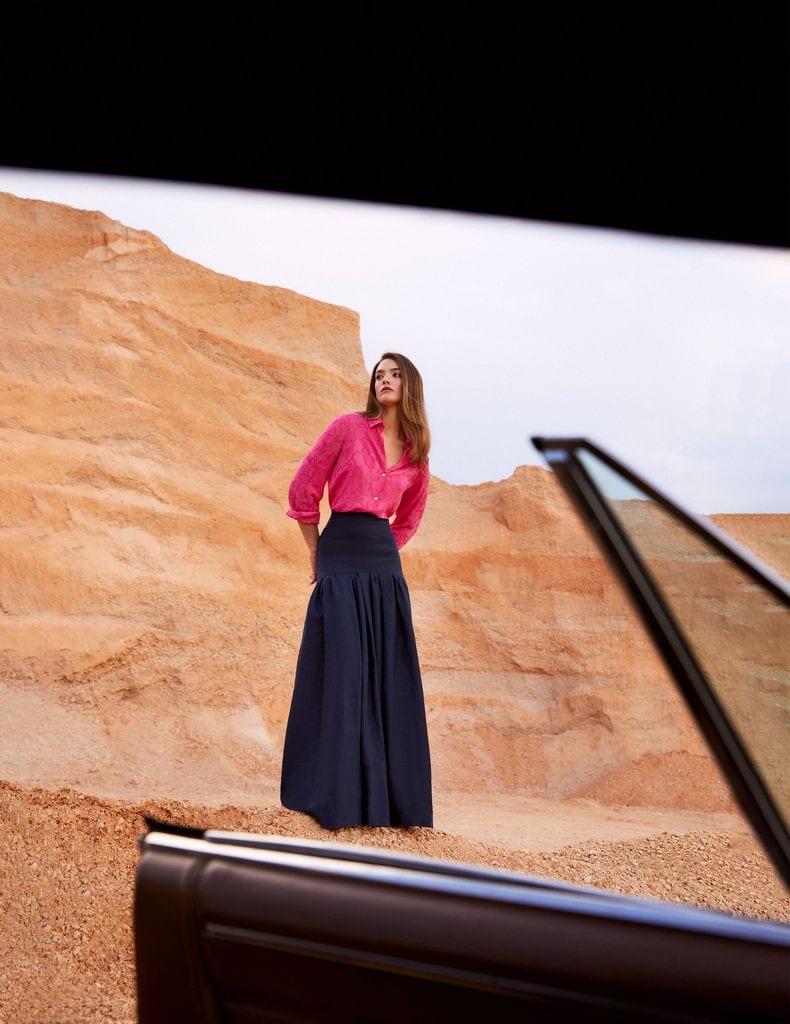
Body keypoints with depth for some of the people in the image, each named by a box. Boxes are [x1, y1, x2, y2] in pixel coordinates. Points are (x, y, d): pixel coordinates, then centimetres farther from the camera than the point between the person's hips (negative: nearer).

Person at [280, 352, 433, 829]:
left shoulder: (416, 453, 10)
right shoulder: (348, 426, -2)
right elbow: (304, 491, 0)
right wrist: (318, 555, 6)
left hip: (385, 563, 4)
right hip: (341, 560, -4)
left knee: (390, 677, 5)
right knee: (341, 673, -4)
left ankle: (390, 791, 17)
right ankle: (336, 792, 6)